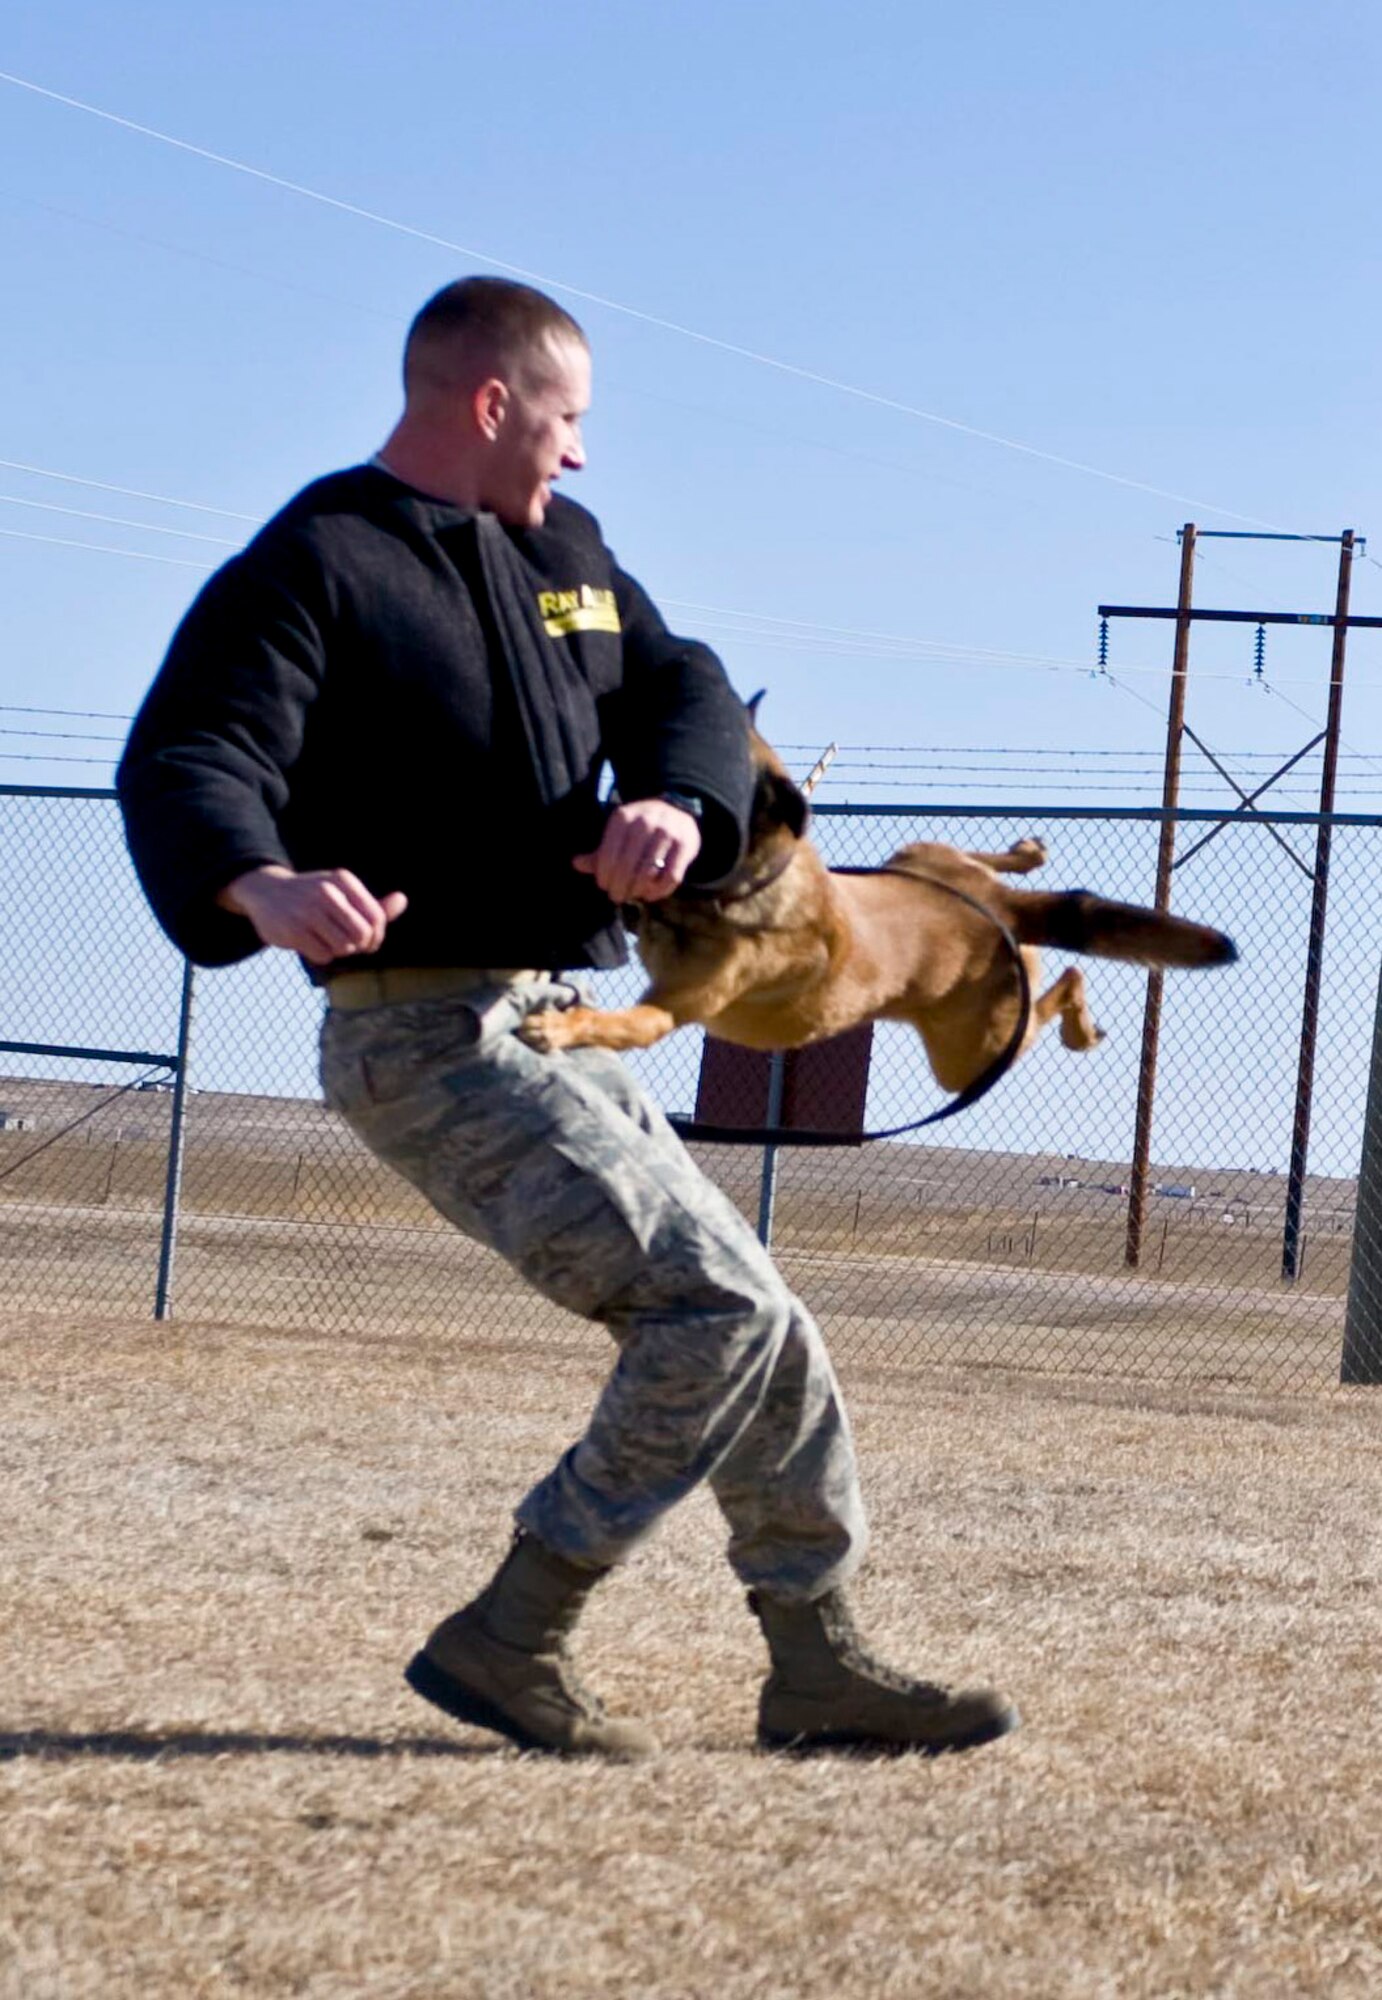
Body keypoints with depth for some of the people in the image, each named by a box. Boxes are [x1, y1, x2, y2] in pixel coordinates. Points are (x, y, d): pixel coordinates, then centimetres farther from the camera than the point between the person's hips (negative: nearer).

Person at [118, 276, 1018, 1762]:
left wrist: (677, 807, -13)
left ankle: (817, 1667, 29)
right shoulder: (311, 568, -10)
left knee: (759, 1343, 15)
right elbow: (184, 763, -22)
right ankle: (509, 1639, -12)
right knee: (722, 1306, -19)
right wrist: (264, 887, -46)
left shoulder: (561, 551, 16)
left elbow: (682, 687, 12)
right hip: (430, 1040, -9)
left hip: (563, 1037, 9)